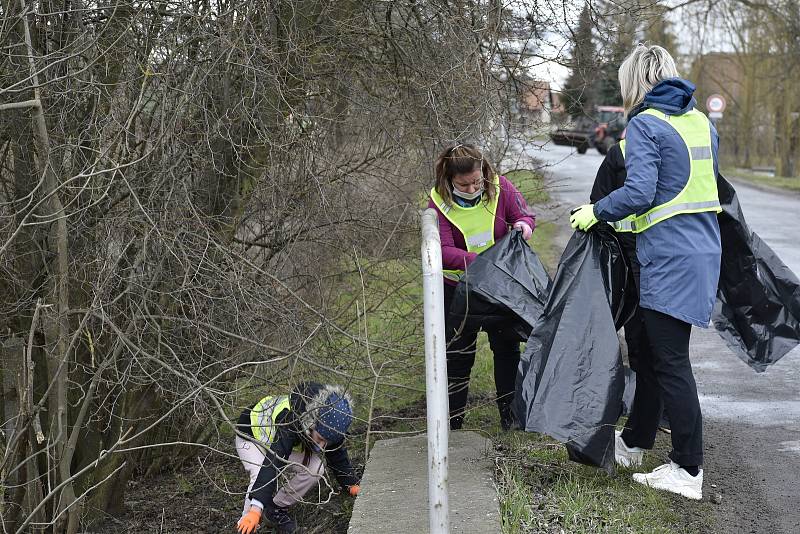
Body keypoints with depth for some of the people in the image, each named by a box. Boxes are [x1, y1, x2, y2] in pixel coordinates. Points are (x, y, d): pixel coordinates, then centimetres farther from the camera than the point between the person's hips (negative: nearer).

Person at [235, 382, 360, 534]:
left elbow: (338, 456, -7)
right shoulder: (290, 422, -46)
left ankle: (276, 509, 4)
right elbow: (272, 464, -54)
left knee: (315, 469, -15)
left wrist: (352, 484, -11)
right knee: (261, 479, -33)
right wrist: (256, 509, -60)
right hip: (251, 436, -6)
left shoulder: (328, 425, -26)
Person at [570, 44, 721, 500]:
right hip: (705, 250, 8)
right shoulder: (702, 122, 13)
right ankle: (635, 442, 33)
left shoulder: (645, 124, -11)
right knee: (652, 348, 19)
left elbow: (639, 192, -21)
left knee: (671, 361, -2)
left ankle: (688, 470, 4)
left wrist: (597, 212, -7)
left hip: (669, 256, -8)